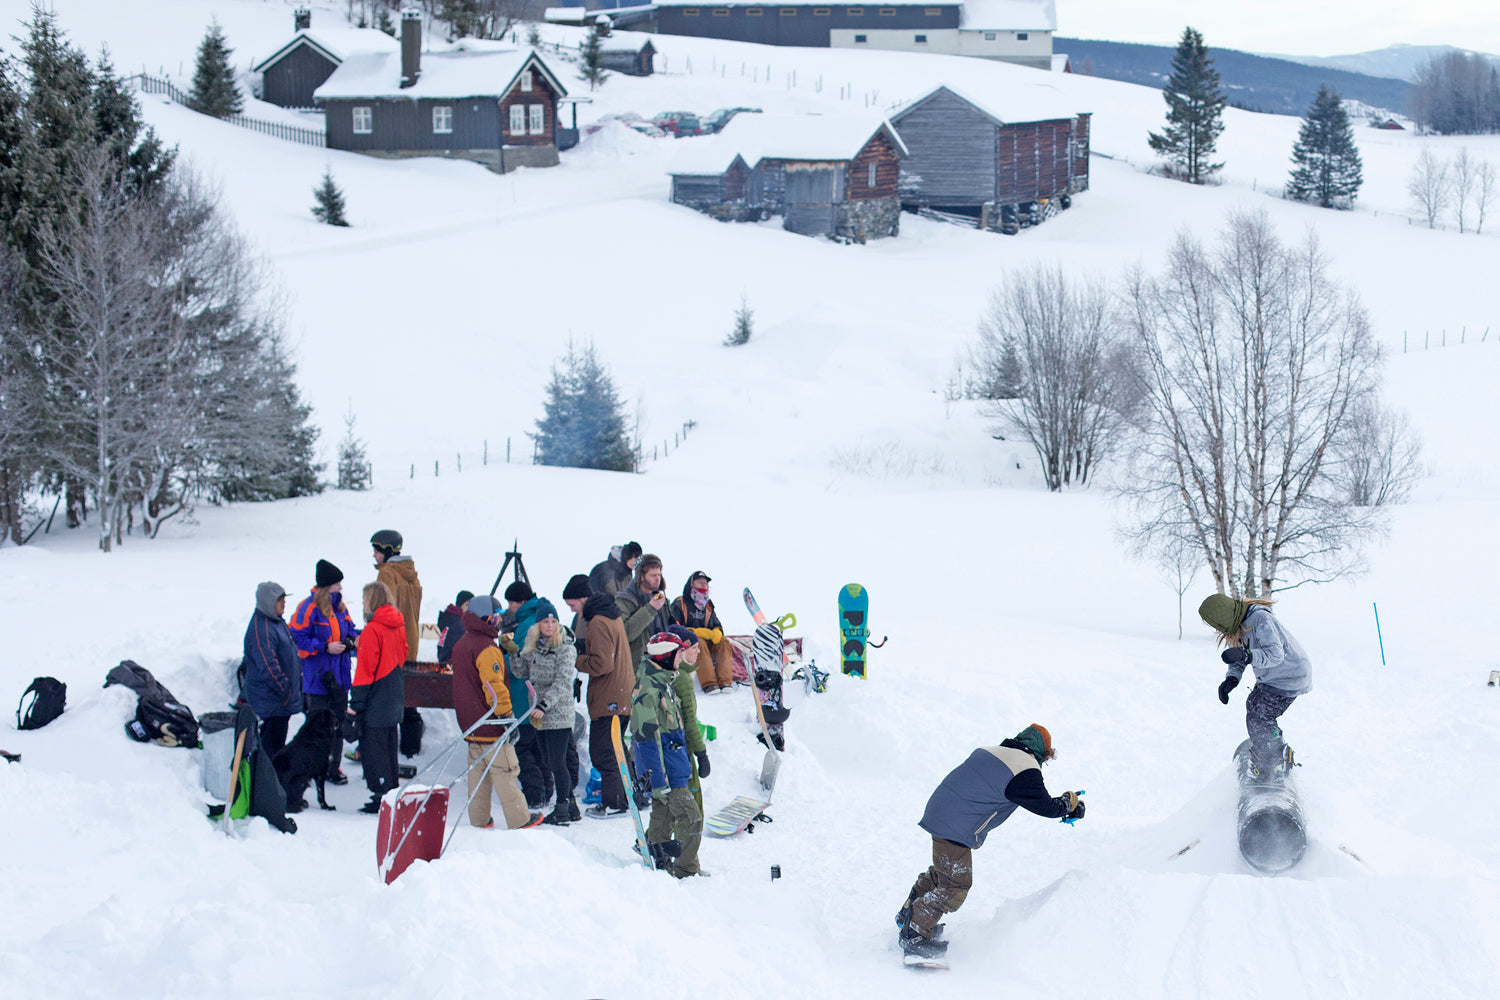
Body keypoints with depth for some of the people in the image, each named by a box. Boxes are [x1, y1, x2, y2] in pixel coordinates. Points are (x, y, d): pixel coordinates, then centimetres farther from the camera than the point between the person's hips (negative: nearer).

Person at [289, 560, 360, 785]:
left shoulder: (339, 607, 10)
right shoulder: (309, 608, -13)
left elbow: (349, 629, 23)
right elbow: (298, 638, -13)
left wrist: (352, 639, 0)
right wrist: (325, 647, -18)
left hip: (340, 677, 7)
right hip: (318, 679, -7)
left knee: (337, 724, 11)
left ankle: (332, 768, 20)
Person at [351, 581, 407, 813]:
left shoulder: (372, 630, -16)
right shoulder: (398, 626, 7)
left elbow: (365, 669, -17)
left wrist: (356, 703, -13)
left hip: (376, 701, -8)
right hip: (394, 698, 8)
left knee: (373, 748, -2)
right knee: (388, 747, 16)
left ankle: (382, 796, -2)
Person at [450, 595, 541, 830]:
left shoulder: (461, 646, 13)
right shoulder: (486, 649, -18)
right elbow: (494, 686, -23)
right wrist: (506, 716, -20)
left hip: (470, 723, 9)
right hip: (490, 723, -9)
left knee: (477, 769, 13)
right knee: (505, 770, -3)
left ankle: (479, 818, 15)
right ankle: (519, 819, 1)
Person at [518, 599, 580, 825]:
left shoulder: (565, 649, -10)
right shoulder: (533, 647, 11)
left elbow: (562, 683, -17)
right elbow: (523, 672, 13)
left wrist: (544, 705, -25)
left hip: (559, 714, -7)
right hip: (539, 715, 7)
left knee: (557, 762, -6)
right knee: (549, 762, 11)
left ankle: (562, 811, 2)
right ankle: (571, 807, 21)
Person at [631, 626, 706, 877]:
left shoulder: (665, 680, 11)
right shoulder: (648, 689, -20)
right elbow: (647, 738, -22)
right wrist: (659, 781, -23)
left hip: (673, 760, 10)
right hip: (665, 769, -10)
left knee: (664, 816, 15)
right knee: (690, 816, -8)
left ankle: (659, 862, 23)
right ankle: (686, 871, 0)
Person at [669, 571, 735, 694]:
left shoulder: (707, 605, 19)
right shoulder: (679, 604, -1)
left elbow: (717, 625, 17)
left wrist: (717, 633, -10)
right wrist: (696, 632, -22)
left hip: (708, 640, 6)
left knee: (723, 642, -22)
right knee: (699, 643, -37)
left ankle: (725, 682, -35)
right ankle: (708, 684, -48)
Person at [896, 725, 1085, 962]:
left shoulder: (990, 752, 14)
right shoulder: (1026, 771, -11)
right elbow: (1045, 806, -7)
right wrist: (1069, 804, 12)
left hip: (939, 812, 9)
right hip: (956, 830, -9)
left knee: (943, 872, 27)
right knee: (956, 885, -2)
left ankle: (909, 913, 37)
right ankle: (914, 937, -1)